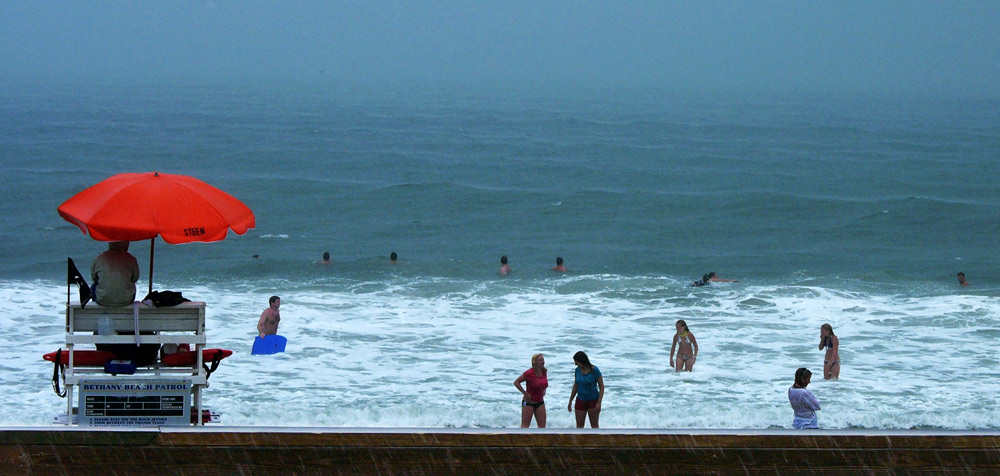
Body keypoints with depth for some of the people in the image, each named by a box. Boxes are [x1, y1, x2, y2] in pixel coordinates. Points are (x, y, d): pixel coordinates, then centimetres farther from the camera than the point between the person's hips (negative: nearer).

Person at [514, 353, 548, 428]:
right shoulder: (529, 373, -18)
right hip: (529, 402, -6)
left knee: (542, 425, 2)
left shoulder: (544, 372, 1)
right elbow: (516, 382, -15)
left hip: (540, 402, 6)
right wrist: (525, 393, -17)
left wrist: (544, 391, 6)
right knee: (525, 425, -1)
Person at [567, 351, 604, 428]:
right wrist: (570, 401, 14)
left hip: (593, 400, -5)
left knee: (594, 425, -1)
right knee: (579, 425, 5)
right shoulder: (577, 370, 0)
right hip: (581, 400, 5)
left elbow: (601, 387, -12)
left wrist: (599, 403, -20)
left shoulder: (595, 370, -15)